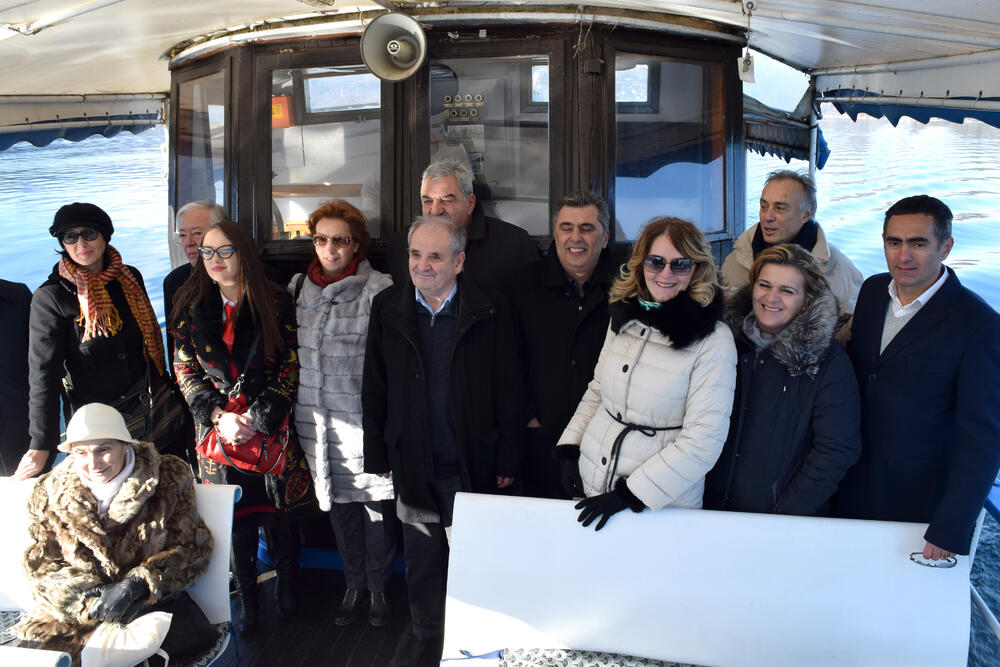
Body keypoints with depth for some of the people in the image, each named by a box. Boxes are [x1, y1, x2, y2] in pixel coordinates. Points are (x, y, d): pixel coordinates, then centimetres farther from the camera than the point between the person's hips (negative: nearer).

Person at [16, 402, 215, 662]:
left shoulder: (169, 478, -3)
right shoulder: (49, 493, 3)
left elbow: (192, 547, -3)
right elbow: (42, 566, 4)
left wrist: (136, 584, -18)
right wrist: (92, 601, -14)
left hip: (153, 601, -1)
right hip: (76, 610, 1)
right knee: (34, 642, -26)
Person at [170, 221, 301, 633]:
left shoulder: (276, 303, -3)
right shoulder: (190, 307, 4)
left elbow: (289, 367, -4)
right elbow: (185, 371, 4)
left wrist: (257, 419, -13)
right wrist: (219, 416, -10)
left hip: (271, 428, -1)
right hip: (216, 430, 2)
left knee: (277, 511, 6)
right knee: (234, 518, 6)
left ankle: (285, 581, 30)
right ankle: (246, 596, 22)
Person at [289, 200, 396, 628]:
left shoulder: (378, 289, -10)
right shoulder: (298, 287, 7)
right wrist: (292, 407, 15)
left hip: (365, 418, -4)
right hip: (317, 419, 5)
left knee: (375, 504, 6)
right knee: (339, 503, 16)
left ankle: (378, 588, 27)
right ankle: (354, 585, 33)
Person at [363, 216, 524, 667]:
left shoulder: (490, 312, -7)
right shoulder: (388, 308, 0)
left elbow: (509, 391, -4)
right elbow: (374, 389, 5)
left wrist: (507, 460, -5)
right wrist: (377, 455, 4)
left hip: (472, 463, -2)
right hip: (413, 464, 2)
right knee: (421, 559, 15)